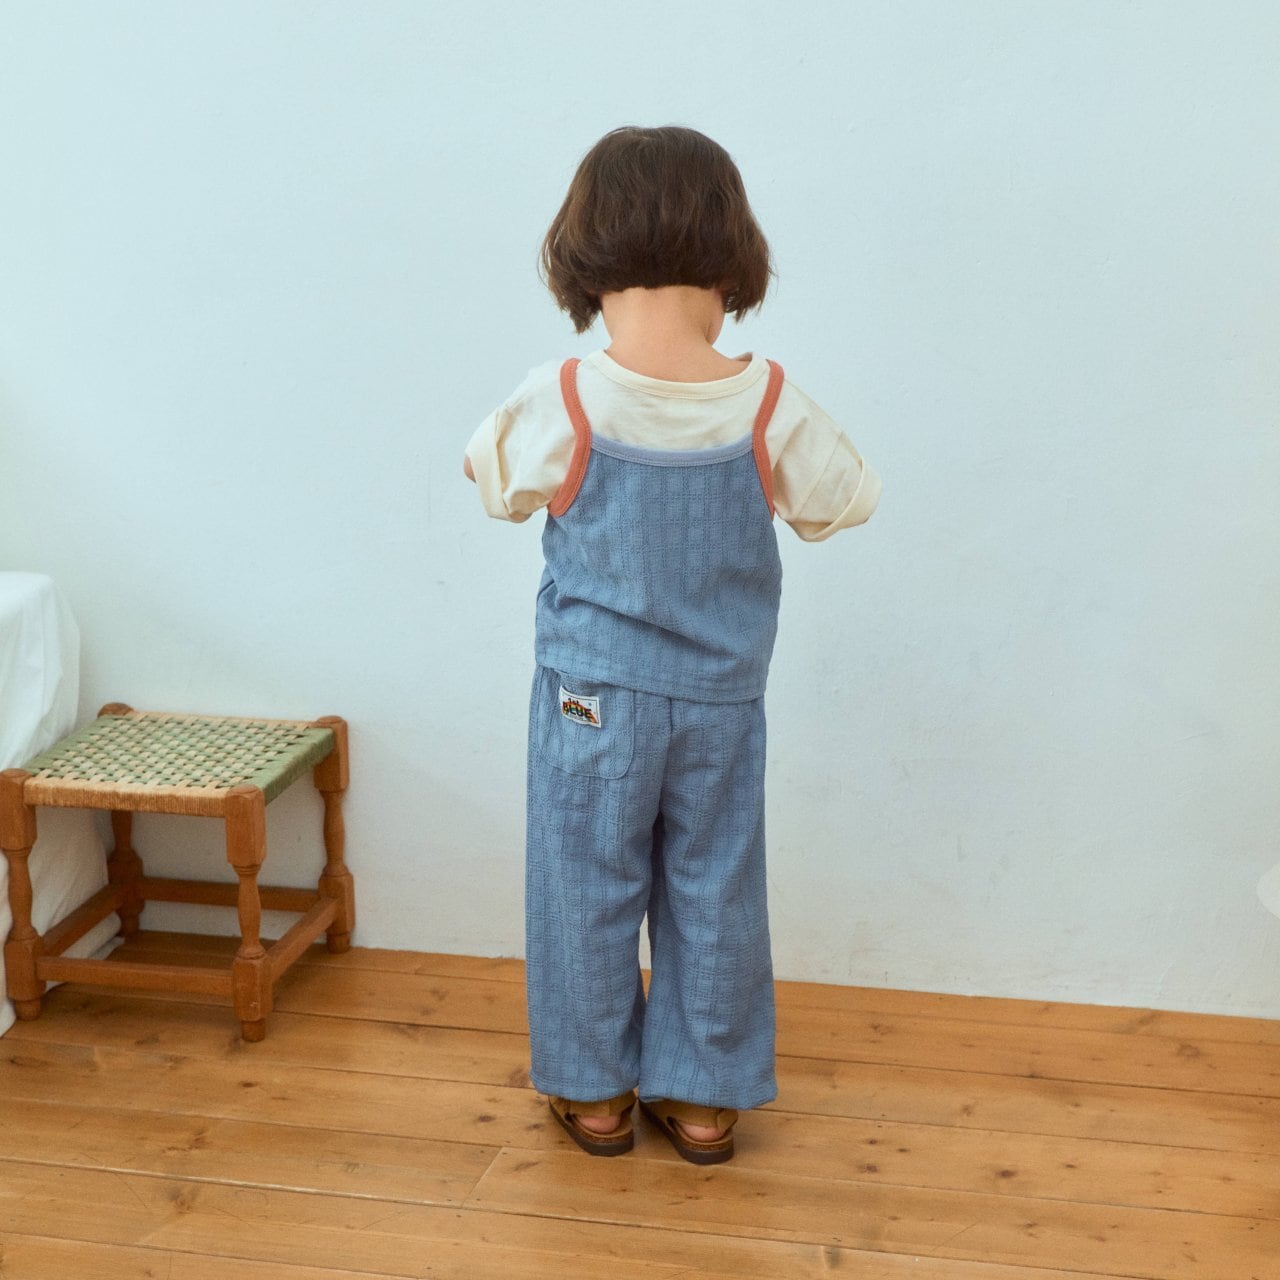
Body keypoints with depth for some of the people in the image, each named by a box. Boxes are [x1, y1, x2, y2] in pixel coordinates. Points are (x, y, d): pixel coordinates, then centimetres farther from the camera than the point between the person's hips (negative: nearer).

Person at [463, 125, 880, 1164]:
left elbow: (496, 483, 1)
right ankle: (704, 1098, 28)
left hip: (591, 696, -1)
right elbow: (843, 501, 1)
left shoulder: (557, 406, -18)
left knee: (588, 890, 14)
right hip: (722, 699, 1)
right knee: (714, 894, 15)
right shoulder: (771, 408, -15)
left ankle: (595, 1093, 28)